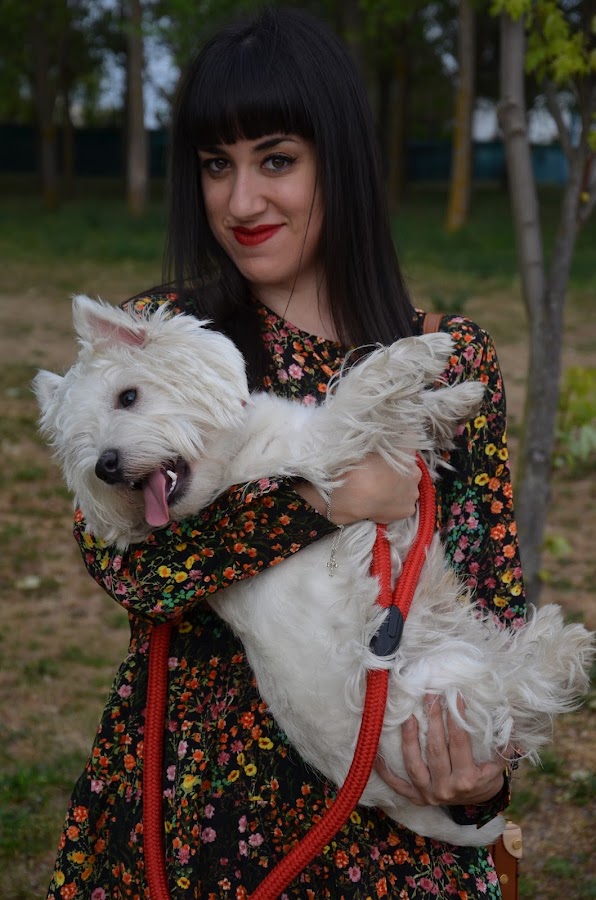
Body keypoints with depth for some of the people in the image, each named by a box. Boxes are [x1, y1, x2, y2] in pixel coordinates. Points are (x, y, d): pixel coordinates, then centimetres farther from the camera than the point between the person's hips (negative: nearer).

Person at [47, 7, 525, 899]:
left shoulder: (454, 359, -2)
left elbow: (499, 594, 1)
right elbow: (114, 548, -16)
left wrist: (487, 760, -16)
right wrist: (321, 495, -24)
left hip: (390, 806, 1)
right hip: (194, 795, 0)